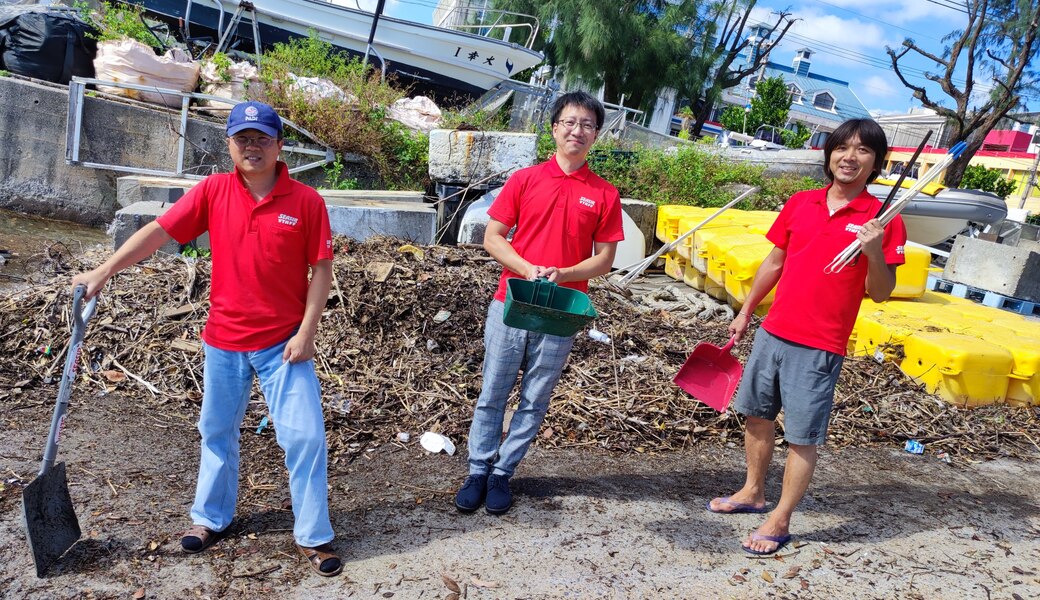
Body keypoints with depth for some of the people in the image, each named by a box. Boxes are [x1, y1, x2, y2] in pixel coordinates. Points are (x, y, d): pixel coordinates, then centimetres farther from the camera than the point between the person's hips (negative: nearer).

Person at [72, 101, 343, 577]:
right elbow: (157, 232, -2)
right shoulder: (213, 191, -2)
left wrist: (306, 332, -11)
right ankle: (211, 519, 38)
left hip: (283, 342, -2)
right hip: (223, 340, 3)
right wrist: (101, 273, -6)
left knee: (304, 436, -2)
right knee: (218, 432, 17)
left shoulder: (306, 200, -9)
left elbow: (321, 269, -7)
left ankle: (314, 536, 13)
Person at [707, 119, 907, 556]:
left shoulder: (882, 220, -7)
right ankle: (753, 492, 36)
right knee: (757, 415, 17)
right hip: (773, 332, 5)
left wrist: (874, 252, -26)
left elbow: (880, 293, -8)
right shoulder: (800, 204, 5)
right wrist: (746, 311, 19)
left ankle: (780, 521, 16)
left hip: (820, 348, -5)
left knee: (803, 437, 1)